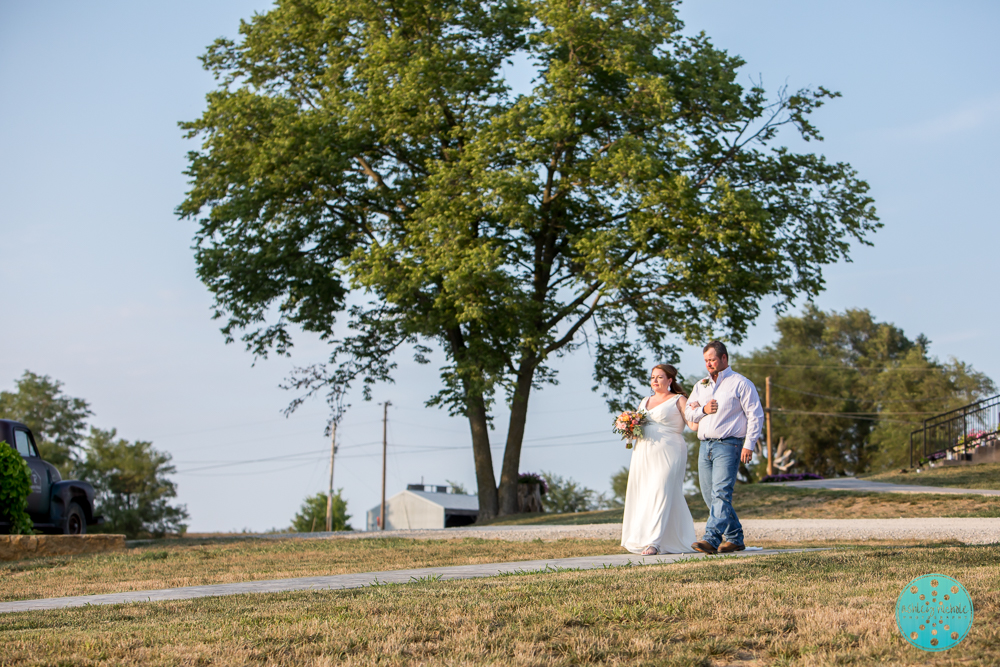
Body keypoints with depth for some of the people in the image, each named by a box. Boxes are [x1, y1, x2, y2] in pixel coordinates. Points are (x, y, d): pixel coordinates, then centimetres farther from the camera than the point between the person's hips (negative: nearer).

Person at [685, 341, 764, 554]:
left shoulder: (741, 384, 1)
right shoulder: (700, 386, 21)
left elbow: (755, 415, -3)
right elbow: (688, 413, 21)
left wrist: (749, 444, -12)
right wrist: (702, 410, -1)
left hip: (728, 445, -7)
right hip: (705, 446, 7)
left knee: (720, 493, -17)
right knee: (709, 496, 6)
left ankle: (711, 539, -27)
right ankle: (735, 538, 17)